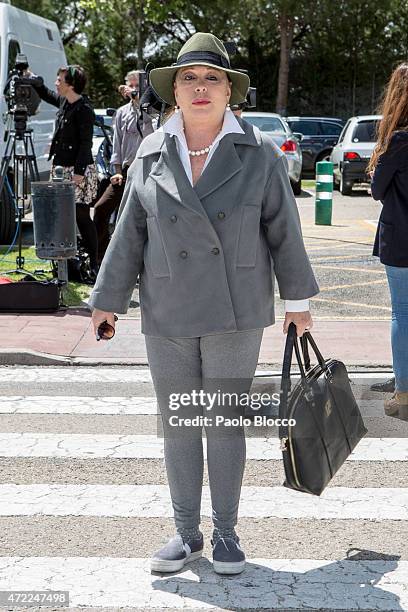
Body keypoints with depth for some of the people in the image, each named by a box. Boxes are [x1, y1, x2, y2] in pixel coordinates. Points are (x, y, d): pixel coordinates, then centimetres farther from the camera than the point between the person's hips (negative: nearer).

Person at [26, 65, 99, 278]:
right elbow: (46, 94, 34)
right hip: (61, 168, 9)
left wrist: (79, 171, -20)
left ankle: (93, 264, -2)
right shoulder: (64, 101, 11)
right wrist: (32, 78, 21)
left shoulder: (84, 109, -14)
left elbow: (85, 143, -17)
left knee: (81, 216, -7)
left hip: (79, 171, -9)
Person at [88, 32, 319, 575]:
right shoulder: (151, 155, 4)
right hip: (168, 314, 2)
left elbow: (283, 228, 4)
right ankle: (186, 534, 21)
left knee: (225, 423, 4)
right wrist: (109, 299, 9)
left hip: (235, 312, -2)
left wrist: (297, 299, 7)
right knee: (178, 424, 8)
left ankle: (226, 532, 20)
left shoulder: (258, 153, -1)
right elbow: (129, 233, 8)